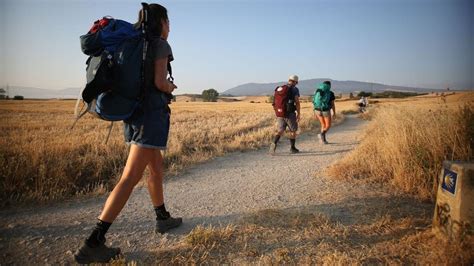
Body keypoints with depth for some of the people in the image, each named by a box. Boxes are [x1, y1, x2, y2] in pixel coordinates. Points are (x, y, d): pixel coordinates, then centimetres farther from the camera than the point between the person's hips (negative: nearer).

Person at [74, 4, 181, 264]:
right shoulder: (161, 44, -4)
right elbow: (160, 82, -14)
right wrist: (171, 87, 7)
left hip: (133, 111, 9)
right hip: (152, 112, -9)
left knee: (156, 167, 20)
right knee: (130, 178, -11)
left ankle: (163, 218, 32)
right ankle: (93, 244, -12)